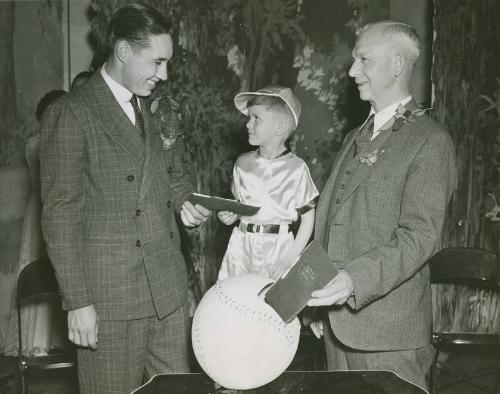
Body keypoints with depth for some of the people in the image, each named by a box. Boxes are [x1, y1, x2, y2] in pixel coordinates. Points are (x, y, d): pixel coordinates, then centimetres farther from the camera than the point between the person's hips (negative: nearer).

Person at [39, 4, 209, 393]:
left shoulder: (155, 109, 11)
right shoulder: (71, 113, -9)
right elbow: (60, 213, -11)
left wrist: (181, 201, 6)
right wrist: (77, 302, -13)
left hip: (168, 286, 6)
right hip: (110, 291, -6)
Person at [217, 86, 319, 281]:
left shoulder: (296, 168, -9)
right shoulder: (243, 163, 4)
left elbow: (308, 218, -5)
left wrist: (290, 259, -11)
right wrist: (230, 216, -5)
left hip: (278, 247, -3)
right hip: (241, 245, 3)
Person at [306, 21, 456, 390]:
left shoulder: (430, 141, -8)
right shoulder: (356, 138, 16)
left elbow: (420, 235, -16)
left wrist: (354, 280, -29)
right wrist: (319, 303, 10)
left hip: (388, 329, -6)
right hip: (337, 321, 7)